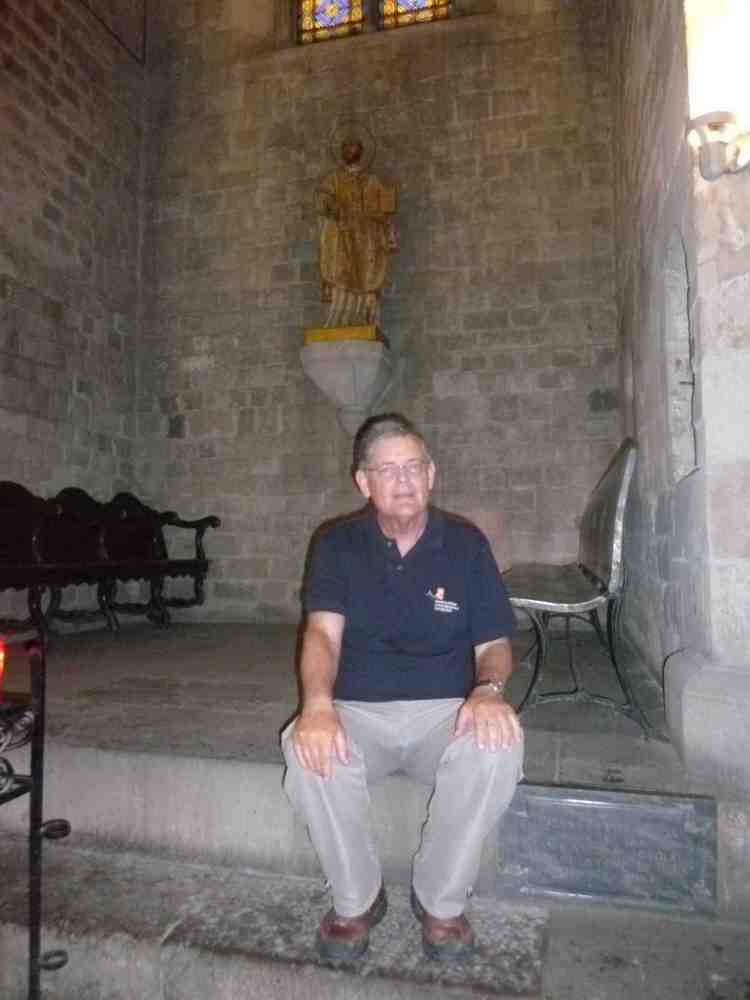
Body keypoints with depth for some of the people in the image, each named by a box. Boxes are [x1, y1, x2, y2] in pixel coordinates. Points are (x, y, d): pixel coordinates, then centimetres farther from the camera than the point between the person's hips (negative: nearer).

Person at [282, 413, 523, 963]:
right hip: (357, 711, 0)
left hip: (444, 710, 1)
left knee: (498, 745, -31)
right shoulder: (339, 544, 2)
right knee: (309, 749, -31)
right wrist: (317, 704, -32)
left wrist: (489, 689, -23)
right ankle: (356, 899, -3)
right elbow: (322, 633, -11)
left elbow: (494, 645, 1)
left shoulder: (466, 542, 2)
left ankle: (441, 901, -4)